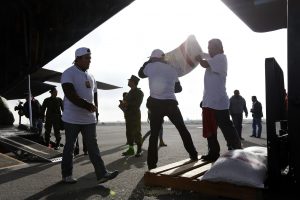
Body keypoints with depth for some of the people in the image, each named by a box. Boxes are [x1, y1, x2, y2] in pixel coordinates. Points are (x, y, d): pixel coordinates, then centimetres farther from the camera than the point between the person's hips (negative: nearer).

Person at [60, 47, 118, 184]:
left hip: (89, 119, 6)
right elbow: (70, 95, -20)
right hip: (72, 119, -6)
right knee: (69, 147, 6)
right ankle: (67, 175, 20)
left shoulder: (90, 76, 16)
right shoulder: (69, 73, -7)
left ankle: (102, 174, 4)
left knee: (93, 146, 4)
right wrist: (87, 105, -22)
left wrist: (95, 109, 6)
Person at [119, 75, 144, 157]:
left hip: (135, 115, -8)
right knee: (129, 132, 8)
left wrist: (127, 104, -19)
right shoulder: (130, 92, 19)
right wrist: (123, 104, -1)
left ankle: (139, 150, 3)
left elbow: (137, 104, -15)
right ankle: (131, 149, 14)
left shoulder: (139, 92, -5)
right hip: (128, 115, 8)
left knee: (136, 133, -4)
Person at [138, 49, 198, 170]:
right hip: (171, 103, 2)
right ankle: (193, 155, 21)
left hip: (156, 104, -1)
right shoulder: (171, 69, 13)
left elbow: (141, 74, 24)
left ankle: (152, 165, 3)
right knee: (183, 130, 15)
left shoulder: (150, 66, 3)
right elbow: (178, 88, 20)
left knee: (154, 135, 5)